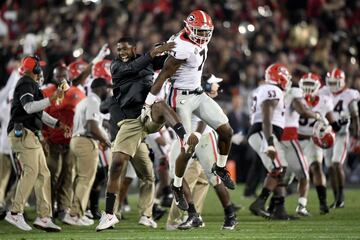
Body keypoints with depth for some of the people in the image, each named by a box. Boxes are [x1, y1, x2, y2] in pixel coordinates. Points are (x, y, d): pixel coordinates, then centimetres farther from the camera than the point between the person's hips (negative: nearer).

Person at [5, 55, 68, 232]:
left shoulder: (30, 85, 24)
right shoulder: (26, 84, -7)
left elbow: (39, 112, 30)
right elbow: (29, 107, -23)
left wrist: (58, 124, 28)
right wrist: (52, 98, -22)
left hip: (31, 136, 10)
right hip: (23, 134, -10)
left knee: (43, 174, 6)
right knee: (31, 172, -16)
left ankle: (44, 217, 4)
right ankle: (15, 212, -16)